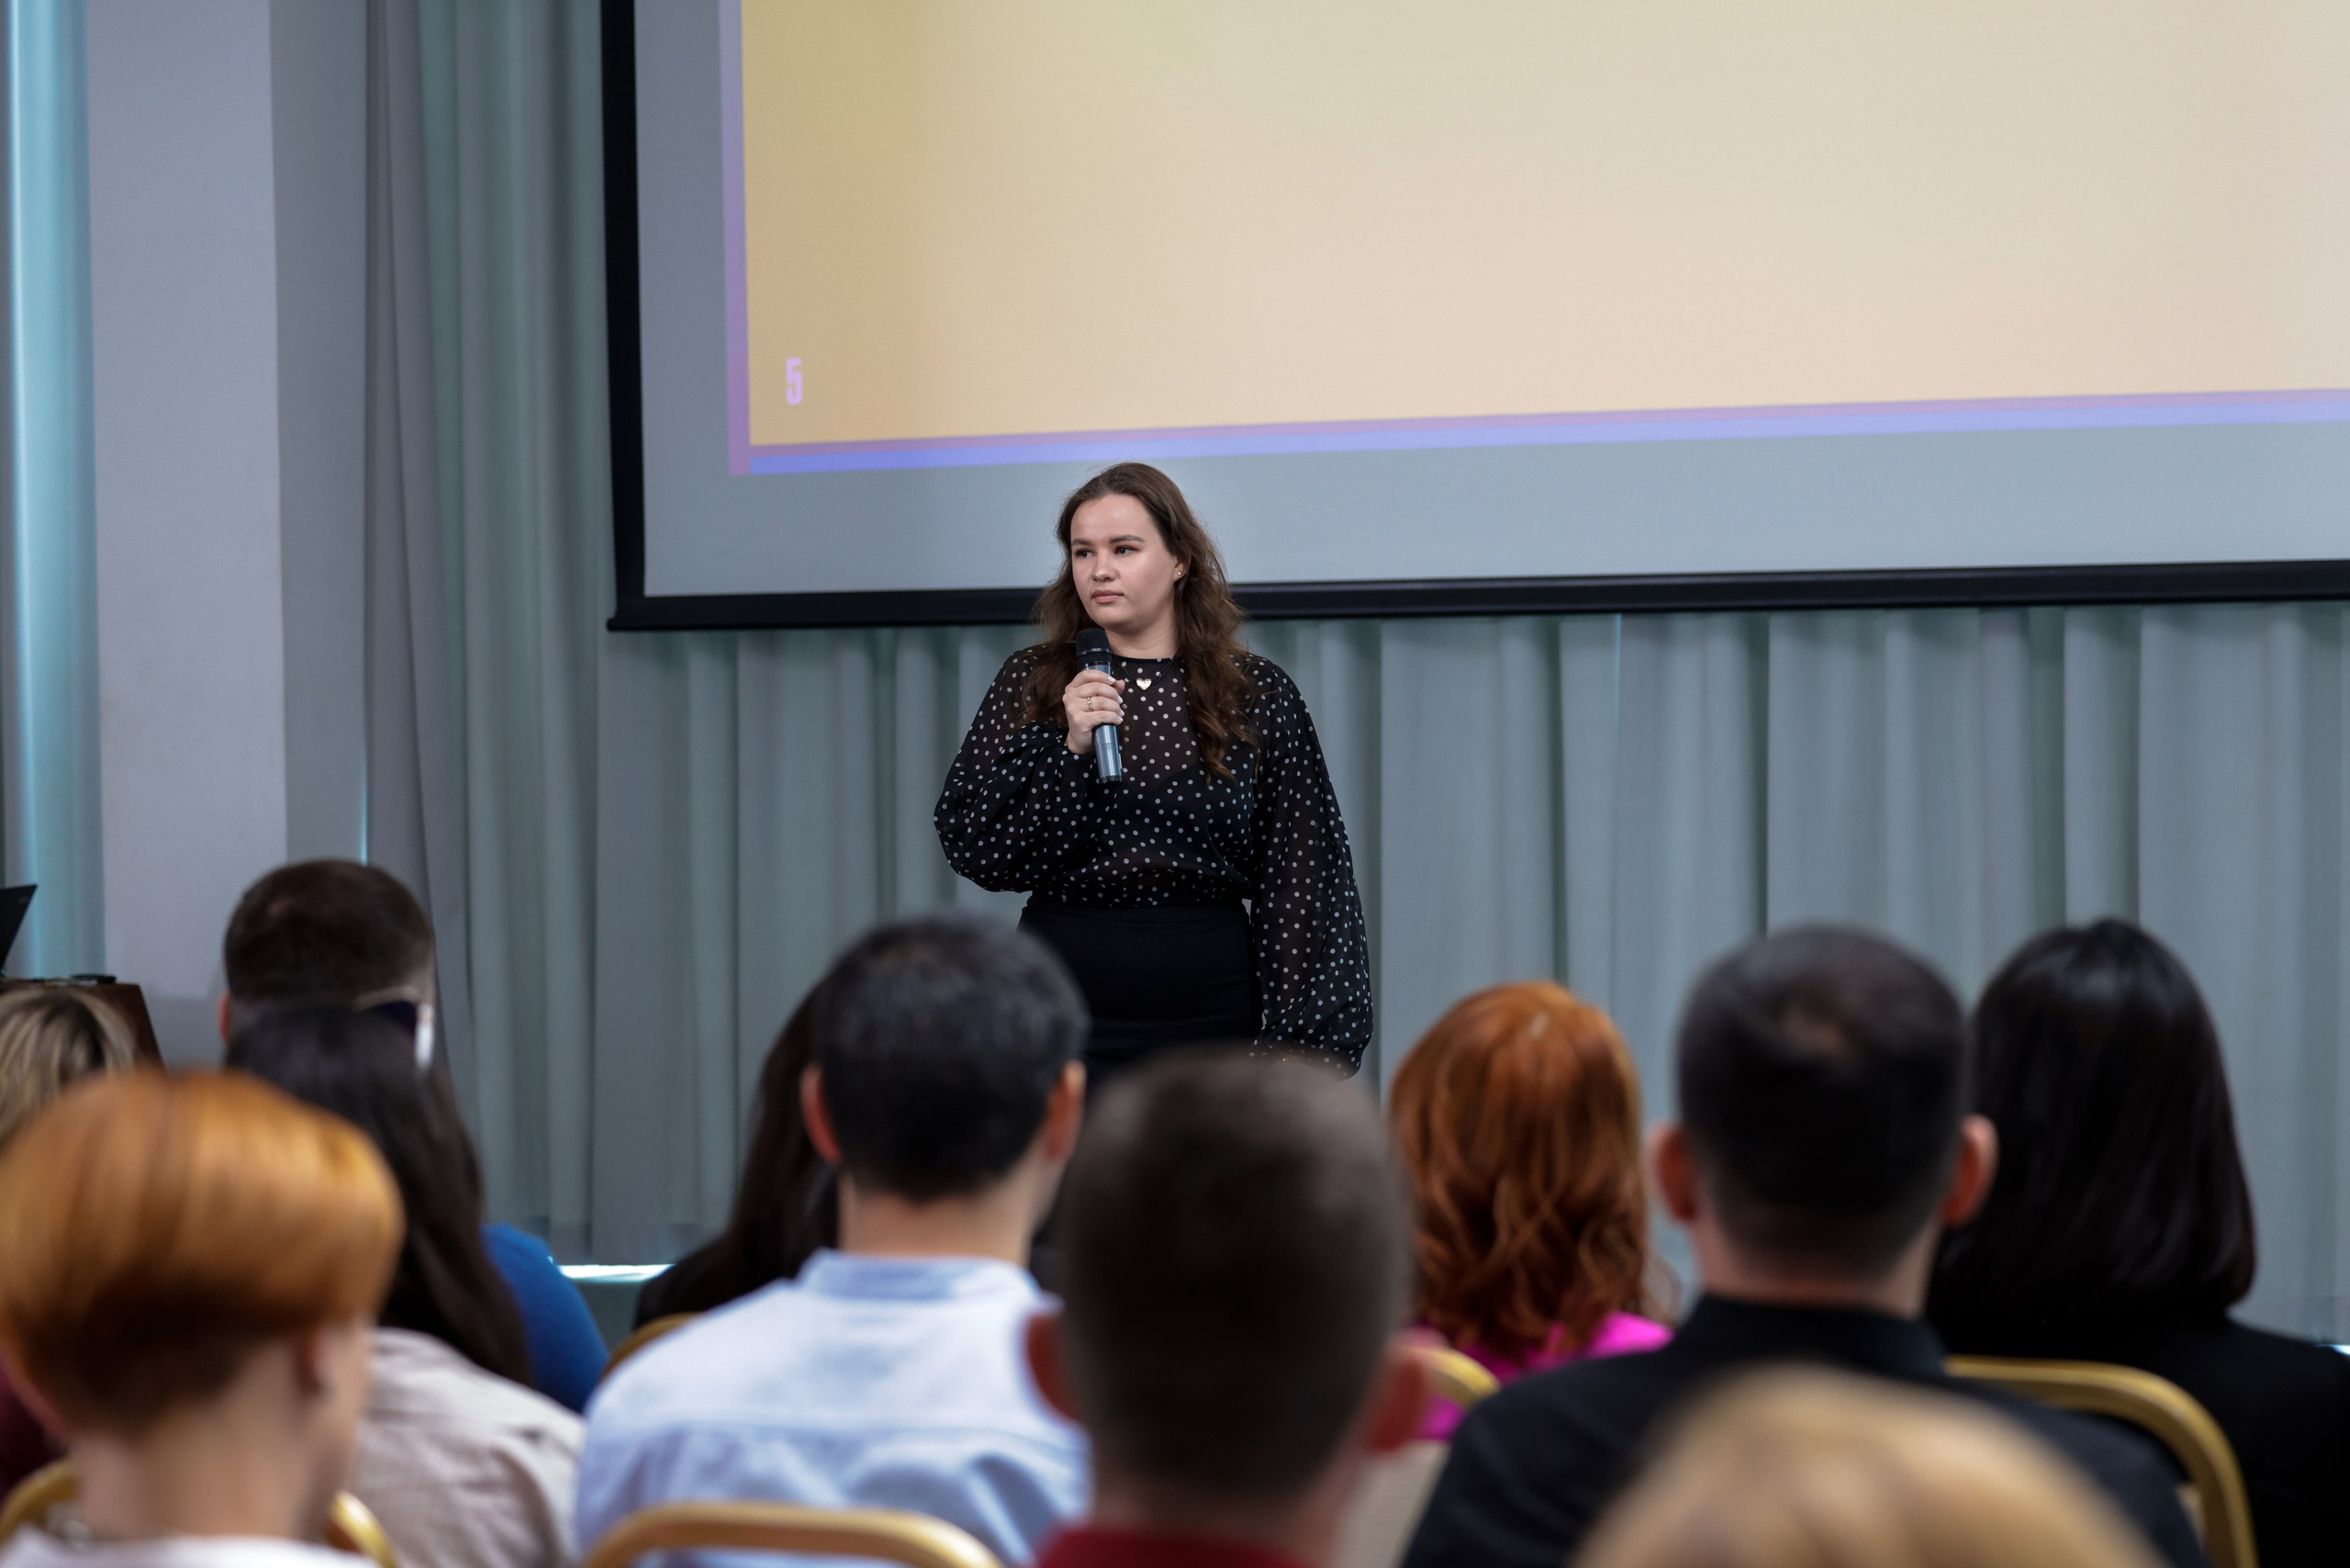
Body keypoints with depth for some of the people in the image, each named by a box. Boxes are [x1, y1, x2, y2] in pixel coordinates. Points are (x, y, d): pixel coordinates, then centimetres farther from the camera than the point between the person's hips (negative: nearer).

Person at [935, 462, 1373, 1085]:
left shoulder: (1257, 694, 4)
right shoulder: (1029, 682, 6)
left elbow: (1302, 875, 5)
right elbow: (973, 848, 0)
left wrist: (1299, 1038, -1)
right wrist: (1068, 750, -13)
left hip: (1212, 1014, 0)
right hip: (1063, 1009, 0)